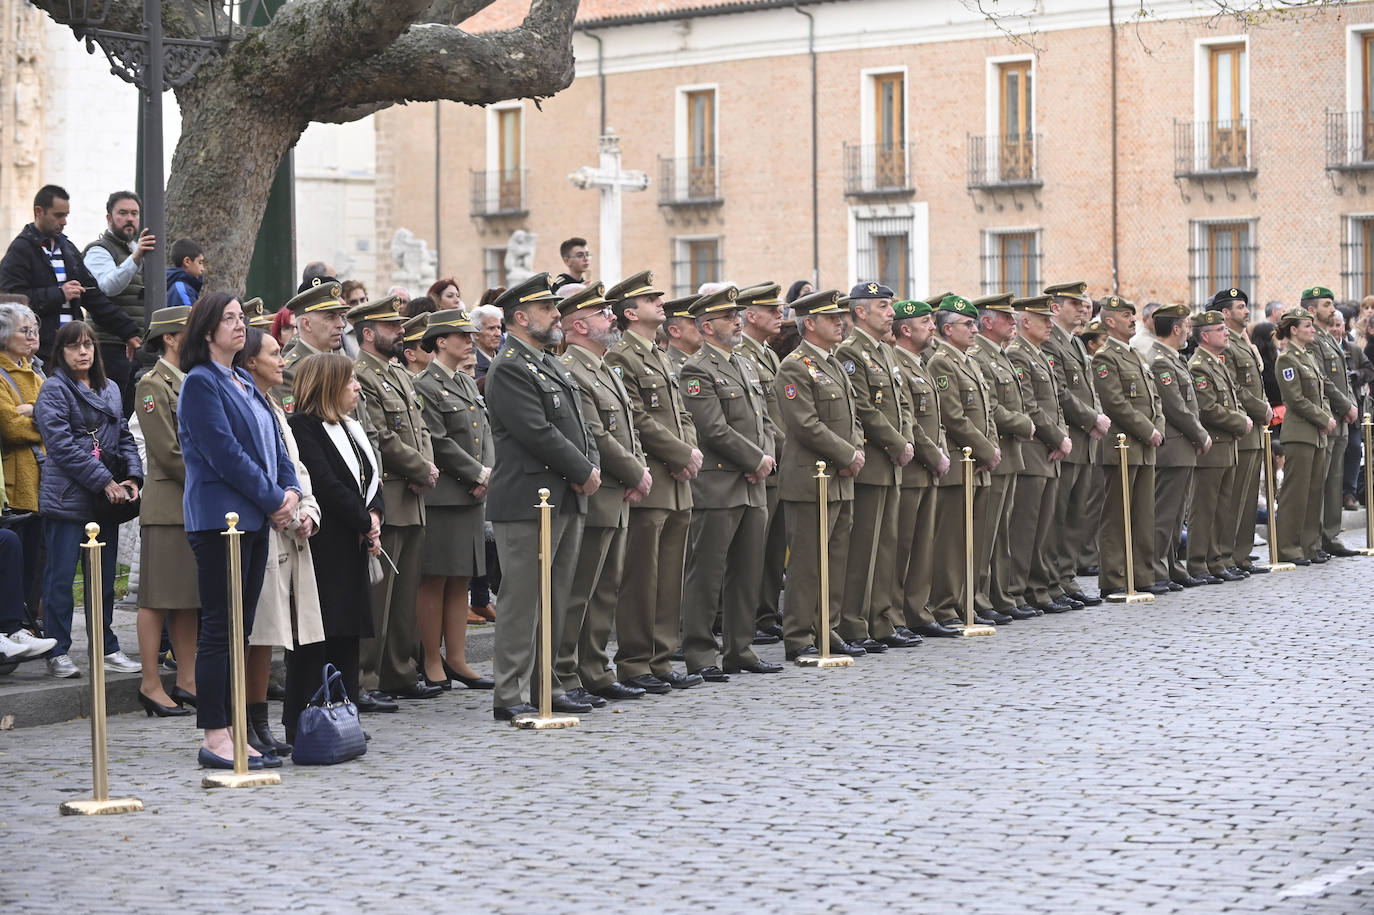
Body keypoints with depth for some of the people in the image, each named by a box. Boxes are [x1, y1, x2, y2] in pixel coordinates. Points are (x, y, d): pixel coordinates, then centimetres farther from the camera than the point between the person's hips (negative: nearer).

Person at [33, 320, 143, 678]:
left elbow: (124, 437, 16)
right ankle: (58, 653, 2)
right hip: (67, 496, -6)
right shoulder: (54, 390, -4)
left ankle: (107, 648, 17)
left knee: (104, 577, 10)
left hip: (108, 498, 6)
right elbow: (63, 445, -13)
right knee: (61, 576, -3)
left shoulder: (110, 390, 16)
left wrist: (132, 477, -2)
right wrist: (106, 482, -16)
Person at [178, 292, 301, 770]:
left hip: (255, 519, 8)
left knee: (240, 628, 9)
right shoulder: (200, 383, -8)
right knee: (220, 628, -7)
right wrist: (274, 500, -11)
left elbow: (273, 443, 18)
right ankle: (215, 737, -4)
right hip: (219, 517, -8)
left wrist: (291, 490, 0)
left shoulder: (245, 383, 18)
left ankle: (233, 734, 13)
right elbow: (225, 453, -15)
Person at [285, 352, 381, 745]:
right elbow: (325, 485, -18)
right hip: (321, 547, -9)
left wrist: (374, 514, -5)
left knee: (347, 633, 10)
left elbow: (371, 478, 15)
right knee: (314, 638, -7)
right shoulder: (303, 426, -11)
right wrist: (365, 524, -11)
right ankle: (302, 727, -3)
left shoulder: (351, 428, 18)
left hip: (352, 549, 9)